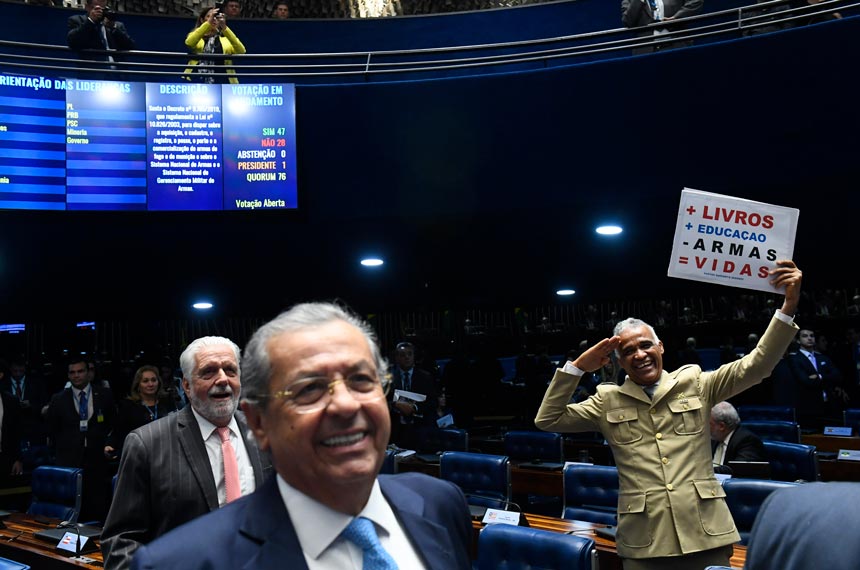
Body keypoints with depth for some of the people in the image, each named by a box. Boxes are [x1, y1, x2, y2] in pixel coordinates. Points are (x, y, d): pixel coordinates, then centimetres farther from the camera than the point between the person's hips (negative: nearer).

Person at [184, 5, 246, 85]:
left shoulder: (226, 37, 14)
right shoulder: (195, 36, 13)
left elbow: (241, 51, -7)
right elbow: (189, 43, -13)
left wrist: (224, 28, -17)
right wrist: (208, 22, -21)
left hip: (221, 81, 0)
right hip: (197, 80, 0)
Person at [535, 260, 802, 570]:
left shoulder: (696, 384, 8)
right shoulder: (608, 401, 9)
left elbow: (757, 364, 0)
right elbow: (547, 419, 5)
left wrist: (788, 306, -11)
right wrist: (578, 367, -2)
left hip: (705, 533, 0)